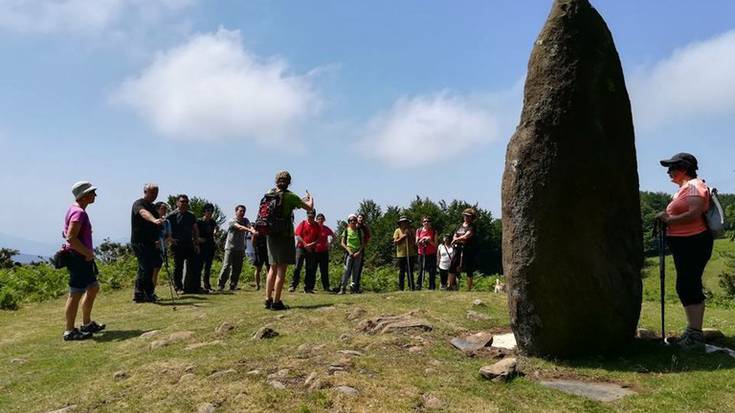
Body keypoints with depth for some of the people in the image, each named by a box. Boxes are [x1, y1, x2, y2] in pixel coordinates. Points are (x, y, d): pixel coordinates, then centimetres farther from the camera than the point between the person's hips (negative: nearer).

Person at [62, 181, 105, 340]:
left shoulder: (75, 210, 15)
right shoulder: (79, 213, -18)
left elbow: (67, 234, 23)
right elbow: (71, 238, -27)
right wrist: (88, 253, -19)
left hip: (83, 257, 11)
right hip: (79, 257, -11)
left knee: (93, 287, 19)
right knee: (76, 294, -4)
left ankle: (87, 324, 28)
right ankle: (70, 331, 5)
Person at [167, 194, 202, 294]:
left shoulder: (191, 216, 14)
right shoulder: (171, 216, -1)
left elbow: (195, 230, 17)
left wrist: (196, 244, 10)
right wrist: (171, 239, -16)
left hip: (189, 244, 4)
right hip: (177, 245, -4)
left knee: (193, 266, 1)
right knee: (178, 266, 2)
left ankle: (196, 287, 4)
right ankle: (178, 287, 12)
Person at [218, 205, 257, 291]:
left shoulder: (245, 220, 10)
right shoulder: (232, 221, -7)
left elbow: (250, 226, -11)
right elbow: (240, 227, -25)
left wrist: (253, 231, -35)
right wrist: (250, 231, -41)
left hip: (240, 249, 5)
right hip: (230, 247, -5)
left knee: (237, 268, 4)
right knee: (226, 267, -10)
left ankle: (233, 286, 12)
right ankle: (220, 285, -3)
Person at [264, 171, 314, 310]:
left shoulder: (269, 194, 6)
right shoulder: (290, 196, -10)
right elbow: (309, 208, -5)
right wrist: (310, 198, 19)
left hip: (271, 235, 6)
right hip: (285, 235, -6)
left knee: (273, 268, 15)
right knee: (281, 269, -2)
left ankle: (268, 299, 17)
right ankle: (276, 302, -3)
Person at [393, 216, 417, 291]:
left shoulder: (410, 231, 12)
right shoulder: (398, 231, 4)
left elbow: (414, 242, 7)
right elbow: (395, 242, -4)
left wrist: (409, 235, -7)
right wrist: (402, 237, -13)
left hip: (410, 254, 2)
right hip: (401, 254, -2)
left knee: (410, 271, 5)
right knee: (402, 271, 2)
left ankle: (411, 286, 9)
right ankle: (401, 288, 7)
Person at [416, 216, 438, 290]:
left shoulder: (434, 232, 3)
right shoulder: (419, 231, 6)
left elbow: (435, 244, 0)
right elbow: (416, 243, 4)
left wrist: (429, 240, -17)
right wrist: (422, 239, -14)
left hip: (432, 254, 0)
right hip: (422, 254, 0)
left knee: (432, 271, -1)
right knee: (421, 270, -1)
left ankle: (432, 287, 6)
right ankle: (418, 286, 4)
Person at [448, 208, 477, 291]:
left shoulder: (472, 227, -3)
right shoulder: (460, 226, 16)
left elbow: (466, 236, -16)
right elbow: (454, 237, 13)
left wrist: (457, 239, -4)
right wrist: (460, 240, -8)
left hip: (468, 251, -6)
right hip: (458, 249, 6)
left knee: (469, 270, -2)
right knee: (452, 267, 2)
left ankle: (469, 289, 3)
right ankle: (451, 285, 12)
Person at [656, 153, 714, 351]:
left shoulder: (694, 186, -12)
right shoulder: (685, 187, 20)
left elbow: (694, 214, -25)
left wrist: (669, 219, -17)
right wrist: (666, 218, 6)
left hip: (693, 243, -11)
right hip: (684, 244, 11)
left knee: (688, 287, -11)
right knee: (687, 287, 15)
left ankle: (695, 336, -7)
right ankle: (692, 330, 25)